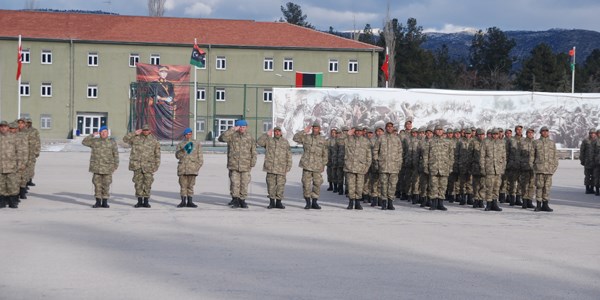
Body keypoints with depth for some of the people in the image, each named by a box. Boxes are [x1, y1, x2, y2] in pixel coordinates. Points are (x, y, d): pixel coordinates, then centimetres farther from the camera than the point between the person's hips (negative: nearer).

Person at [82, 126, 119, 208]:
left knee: (106, 184, 1)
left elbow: (115, 154, 4)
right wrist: (92, 135, -1)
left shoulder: (112, 142, 5)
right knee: (97, 184, 1)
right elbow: (84, 142, 6)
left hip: (107, 167, -1)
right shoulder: (95, 141, 9)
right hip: (97, 167, 1)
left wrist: (115, 165, -2)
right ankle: (98, 202, 7)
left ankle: (105, 202, 8)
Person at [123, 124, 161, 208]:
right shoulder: (136, 138, 9)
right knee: (138, 183, 2)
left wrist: (156, 165, 1)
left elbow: (157, 155, 8)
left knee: (147, 184, -2)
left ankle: (146, 201, 6)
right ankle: (140, 201, 9)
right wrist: (135, 133, -3)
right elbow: (125, 139, 2)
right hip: (137, 165, 1)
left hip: (148, 166, -1)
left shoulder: (154, 141, 7)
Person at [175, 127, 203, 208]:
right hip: (182, 167, 1)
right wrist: (183, 150, -14)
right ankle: (183, 202, 3)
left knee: (190, 185, -2)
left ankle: (190, 202, 1)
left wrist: (198, 165, -1)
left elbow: (200, 157, 12)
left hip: (192, 168, -1)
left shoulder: (197, 144, 14)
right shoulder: (180, 145, 14)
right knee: (183, 185, -1)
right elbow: (177, 155, 2)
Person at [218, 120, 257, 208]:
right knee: (234, 183, -4)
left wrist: (252, 164, 5)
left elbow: (253, 152, 13)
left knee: (244, 184, 4)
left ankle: (242, 200, 13)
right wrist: (232, 130, -15)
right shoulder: (232, 136, 3)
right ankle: (235, 200, 3)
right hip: (234, 165, -2)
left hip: (245, 166, 2)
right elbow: (221, 138, -15)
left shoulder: (250, 138, 9)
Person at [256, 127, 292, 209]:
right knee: (271, 185, 1)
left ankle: (278, 202, 7)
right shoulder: (268, 140, 10)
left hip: (281, 168, 0)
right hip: (270, 167, 0)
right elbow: (259, 142, -6)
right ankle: (271, 202, 7)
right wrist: (267, 134, -7)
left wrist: (288, 168, 3)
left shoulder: (285, 142, 11)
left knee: (280, 185, -1)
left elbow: (288, 156, 10)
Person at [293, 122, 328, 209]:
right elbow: (295, 138, -5)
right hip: (306, 164, -1)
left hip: (317, 166, 1)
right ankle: (308, 203, 5)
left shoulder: (323, 140, 10)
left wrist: (323, 165, 7)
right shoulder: (306, 137, 7)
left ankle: (314, 202, 11)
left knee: (317, 184, 1)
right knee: (306, 183, -3)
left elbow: (324, 154, 13)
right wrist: (304, 131, -7)